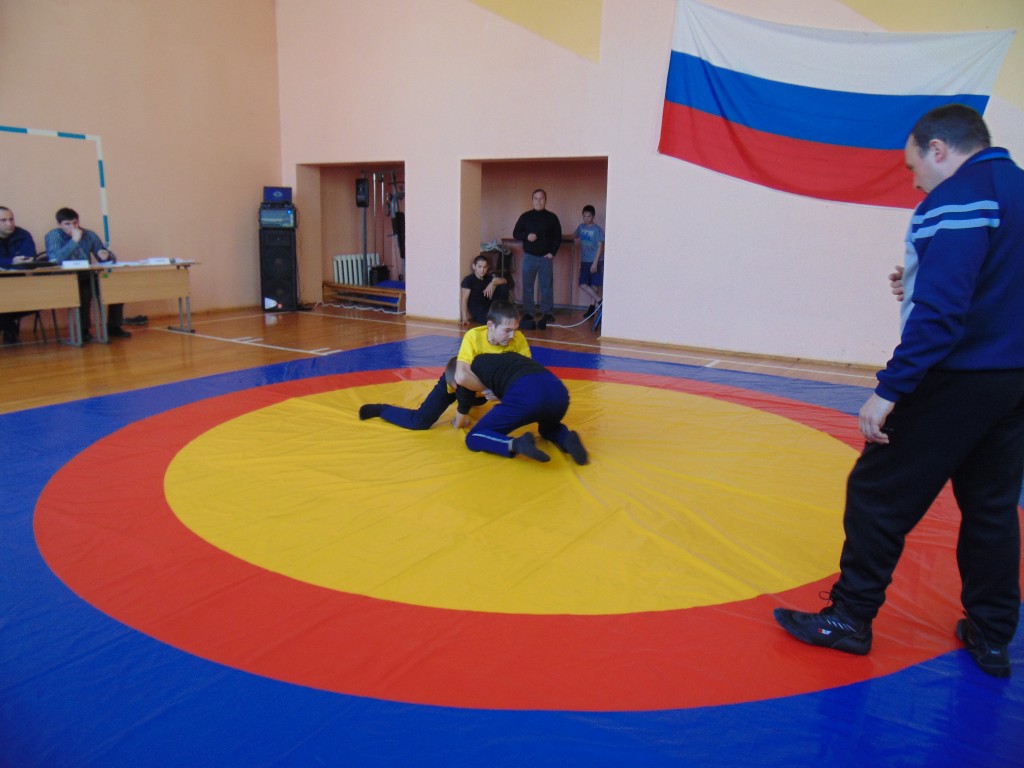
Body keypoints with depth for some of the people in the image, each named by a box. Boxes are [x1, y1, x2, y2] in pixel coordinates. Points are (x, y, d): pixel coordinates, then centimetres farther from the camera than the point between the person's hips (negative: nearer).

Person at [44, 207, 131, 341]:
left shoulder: (89, 235, 5)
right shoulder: (53, 236, -6)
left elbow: (111, 258, 8)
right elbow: (55, 260, -25)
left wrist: (106, 256, -17)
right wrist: (74, 240, -26)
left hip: (87, 278, 5)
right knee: (85, 291, -34)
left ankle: (114, 327, -6)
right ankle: (84, 330, -17)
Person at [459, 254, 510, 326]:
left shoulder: (489, 277, 3)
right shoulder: (468, 280, -13)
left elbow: (504, 281, -11)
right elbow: (464, 299, -21)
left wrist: (493, 283, -32)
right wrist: (464, 318, -30)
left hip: (489, 305, 6)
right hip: (476, 309, -6)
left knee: (503, 286, -8)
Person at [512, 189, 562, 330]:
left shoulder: (552, 217, 3)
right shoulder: (525, 216, 4)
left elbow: (558, 237, 6)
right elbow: (515, 233, 6)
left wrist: (552, 252, -5)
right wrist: (526, 236, -13)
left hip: (546, 257, -1)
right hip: (529, 256, 1)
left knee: (547, 286, 0)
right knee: (527, 286, 3)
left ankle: (546, 313, 7)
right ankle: (528, 313, 10)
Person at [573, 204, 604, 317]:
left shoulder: (597, 229, -9)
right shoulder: (581, 227, 7)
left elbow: (600, 247, -12)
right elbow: (576, 238, 28)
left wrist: (595, 263, -16)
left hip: (595, 262, -5)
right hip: (584, 262, 5)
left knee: (594, 285, -1)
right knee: (583, 285, -1)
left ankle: (592, 306, 9)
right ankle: (599, 301, 9)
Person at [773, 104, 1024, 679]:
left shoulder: (959, 196, -13)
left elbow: (940, 309, -24)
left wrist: (890, 389, -24)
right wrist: (921, 284, 14)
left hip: (957, 379, -9)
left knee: (880, 494, 1)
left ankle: (851, 617, 11)